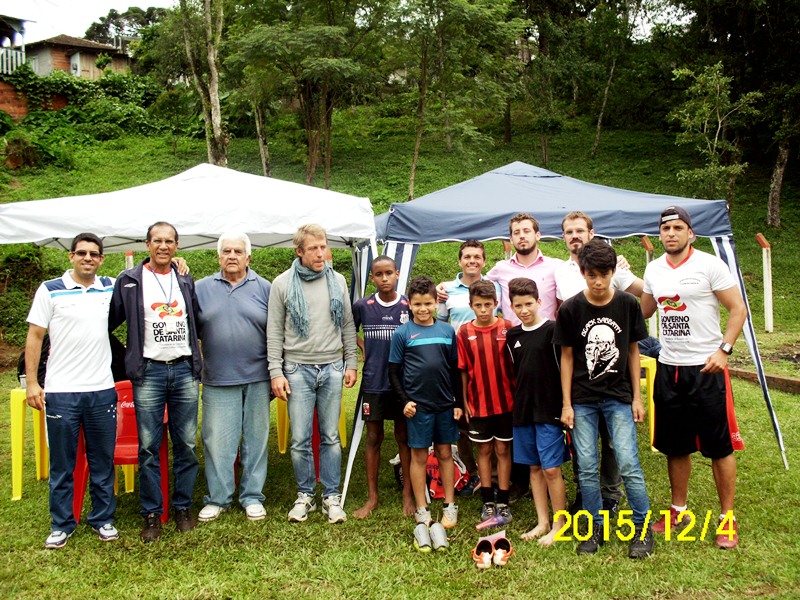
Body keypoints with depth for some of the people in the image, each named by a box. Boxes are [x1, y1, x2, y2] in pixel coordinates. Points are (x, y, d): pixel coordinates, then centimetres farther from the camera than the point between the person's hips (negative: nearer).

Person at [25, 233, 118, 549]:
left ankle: (103, 519, 23)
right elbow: (35, 337, 1)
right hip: (60, 392, -2)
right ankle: (61, 524, 21)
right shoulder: (50, 290, 0)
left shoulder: (112, 287, 6)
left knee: (103, 461, 10)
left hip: (103, 390, 2)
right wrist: (31, 381, -4)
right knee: (61, 464, 8)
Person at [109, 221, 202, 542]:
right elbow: (110, 321, 8)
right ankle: (152, 513, 12)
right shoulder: (129, 281, 3)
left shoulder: (185, 281, 12)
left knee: (187, 444, 6)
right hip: (148, 372, -2)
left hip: (184, 371, 3)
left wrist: (198, 362, 15)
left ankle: (183, 506, 19)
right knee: (148, 447, 1)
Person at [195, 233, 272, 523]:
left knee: (256, 439, 8)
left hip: (257, 379, 0)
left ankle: (252, 496, 21)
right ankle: (217, 498, 19)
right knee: (216, 441, 4)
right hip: (217, 380, 0)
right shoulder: (202, 288, 7)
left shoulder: (263, 288, 5)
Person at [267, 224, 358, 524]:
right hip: (297, 370, -2)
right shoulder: (282, 283, -1)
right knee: (300, 440, 2)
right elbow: (274, 332, 0)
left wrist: (351, 363, 7)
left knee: (331, 437, 7)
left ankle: (331, 496, 18)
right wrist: (276, 372, -5)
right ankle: (305, 495, 18)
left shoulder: (337, 281, 7)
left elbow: (348, 326, 12)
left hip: (332, 369, 2)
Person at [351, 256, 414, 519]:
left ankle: (408, 494, 19)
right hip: (373, 382, 1)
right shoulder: (362, 306, -1)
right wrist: (361, 353, 5)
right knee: (373, 438, 8)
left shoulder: (410, 306, -3)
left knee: (404, 437, 8)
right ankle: (372, 497, 18)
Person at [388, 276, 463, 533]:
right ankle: (421, 509, 18)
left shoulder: (447, 331, 4)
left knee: (445, 453, 12)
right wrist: (405, 400, -8)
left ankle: (449, 506, 24)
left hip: (445, 404, 2)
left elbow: (455, 369, 9)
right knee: (419, 456, 6)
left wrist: (458, 401, 6)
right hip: (418, 405, -2)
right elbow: (394, 371, 0)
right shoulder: (402, 333, -3)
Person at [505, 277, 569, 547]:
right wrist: (517, 401, 12)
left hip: (549, 409, -5)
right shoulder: (512, 336, 8)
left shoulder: (552, 330, -9)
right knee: (535, 467, 12)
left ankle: (559, 524, 11)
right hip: (523, 409, 6)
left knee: (551, 468, -3)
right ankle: (542, 522, 21)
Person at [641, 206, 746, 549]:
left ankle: (728, 518, 14)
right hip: (668, 368, 5)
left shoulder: (709, 265, -7)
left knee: (719, 446, 2)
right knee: (675, 446, 14)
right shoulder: (653, 270, 9)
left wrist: (723, 349, -17)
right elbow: (643, 311, 22)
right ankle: (678, 509, 28)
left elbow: (738, 309, -8)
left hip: (706, 368, -5)